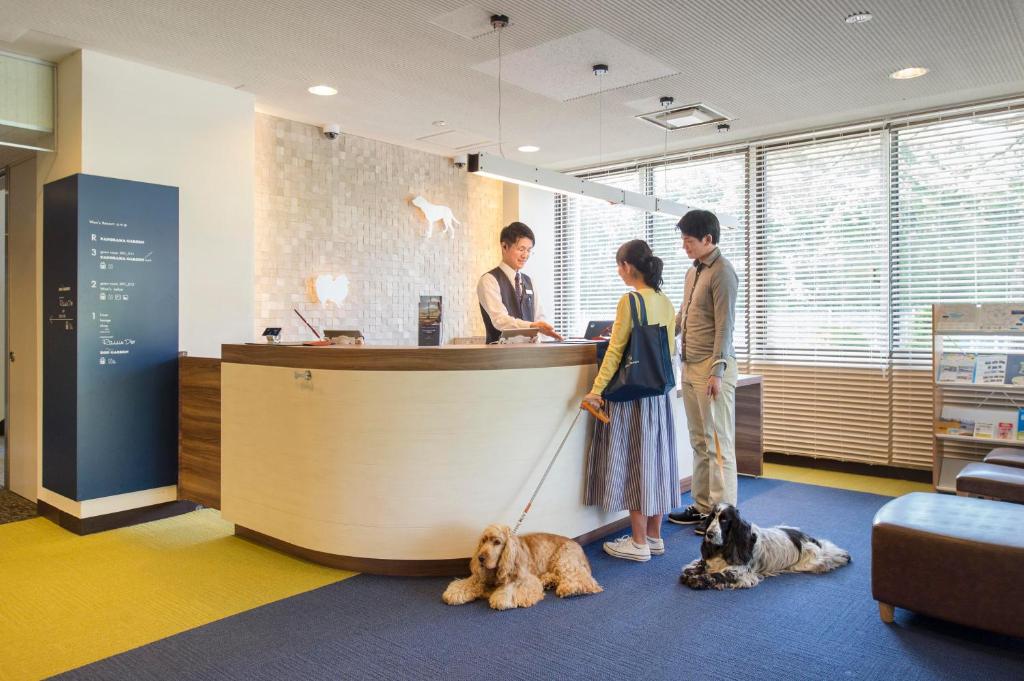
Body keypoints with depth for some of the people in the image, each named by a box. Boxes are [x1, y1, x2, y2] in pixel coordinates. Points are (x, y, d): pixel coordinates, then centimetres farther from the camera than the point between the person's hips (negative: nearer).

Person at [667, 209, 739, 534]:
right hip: (690, 366, 8)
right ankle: (702, 506, 21)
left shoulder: (722, 272, -9)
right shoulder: (693, 271, 16)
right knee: (699, 442, 12)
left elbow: (724, 325, -14)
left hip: (711, 367, -8)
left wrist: (717, 371, -17)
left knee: (717, 442, -1)